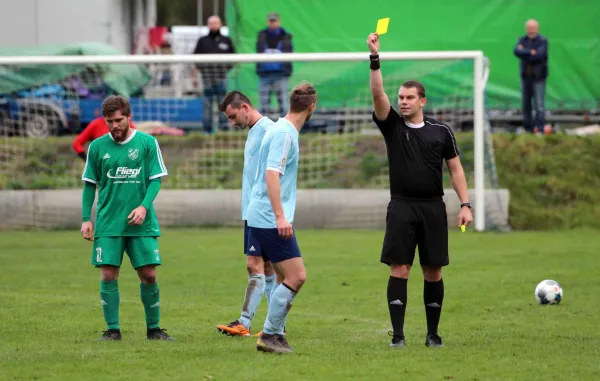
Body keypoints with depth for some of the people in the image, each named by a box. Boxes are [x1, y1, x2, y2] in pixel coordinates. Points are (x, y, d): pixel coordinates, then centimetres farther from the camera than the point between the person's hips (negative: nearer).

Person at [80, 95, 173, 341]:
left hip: (142, 224, -1)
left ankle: (153, 328, 13)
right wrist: (86, 219, 1)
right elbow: (89, 185, 9)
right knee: (108, 275, -4)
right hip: (107, 225, 1)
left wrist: (144, 206, -15)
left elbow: (156, 180, 0)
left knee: (148, 275, 0)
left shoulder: (147, 143, 0)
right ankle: (112, 329, 4)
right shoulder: (97, 147, 4)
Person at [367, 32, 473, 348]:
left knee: (433, 271, 3)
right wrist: (374, 58, -20)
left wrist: (465, 205, 0)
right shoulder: (392, 126, 4)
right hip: (401, 207, -1)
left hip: (433, 208, 1)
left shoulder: (441, 131, 7)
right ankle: (398, 334, -7)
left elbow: (455, 169, 9)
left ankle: (433, 333, 12)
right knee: (399, 269, -7)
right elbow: (378, 94, -9)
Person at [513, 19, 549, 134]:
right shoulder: (523, 40, 8)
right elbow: (516, 51, -10)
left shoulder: (543, 41, -6)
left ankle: (540, 127, -12)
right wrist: (530, 52, -19)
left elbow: (539, 55, -21)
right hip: (526, 76, 5)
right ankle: (527, 126, 15)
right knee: (526, 103, 7)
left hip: (538, 77, -5)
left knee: (539, 103, -11)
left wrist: (524, 53, -10)